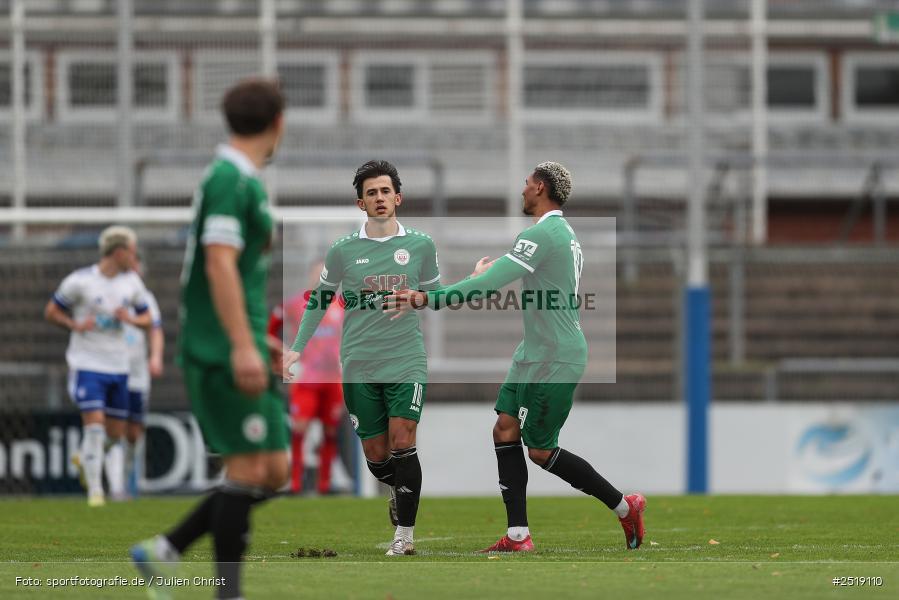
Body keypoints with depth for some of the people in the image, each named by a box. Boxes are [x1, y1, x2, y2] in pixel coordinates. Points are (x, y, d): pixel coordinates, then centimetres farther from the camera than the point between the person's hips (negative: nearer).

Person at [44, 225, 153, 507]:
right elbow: (51, 312, 0)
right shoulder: (80, 281, -10)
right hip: (87, 365, -5)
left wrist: (131, 319, -9)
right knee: (94, 425, -15)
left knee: (116, 432, 9)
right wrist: (76, 325, -18)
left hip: (118, 367, 5)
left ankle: (84, 458, 39)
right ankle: (95, 490, -7)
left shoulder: (132, 283, 5)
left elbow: (147, 319, 14)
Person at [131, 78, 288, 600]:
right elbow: (219, 265, -22)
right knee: (249, 469, -9)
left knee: (274, 471, 8)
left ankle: (166, 551, 12)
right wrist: (242, 346, -26)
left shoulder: (242, 180, 18)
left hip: (237, 348, 10)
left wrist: (258, 341, 28)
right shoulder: (230, 181, -13)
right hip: (224, 354, -10)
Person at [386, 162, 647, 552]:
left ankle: (625, 507, 9)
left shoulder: (543, 234, -19)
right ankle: (518, 537, 2)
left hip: (554, 359, -10)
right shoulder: (564, 232, 13)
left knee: (541, 451, -2)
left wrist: (427, 299, -27)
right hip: (534, 353, 10)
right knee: (505, 430, 4)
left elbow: (489, 284, -27)